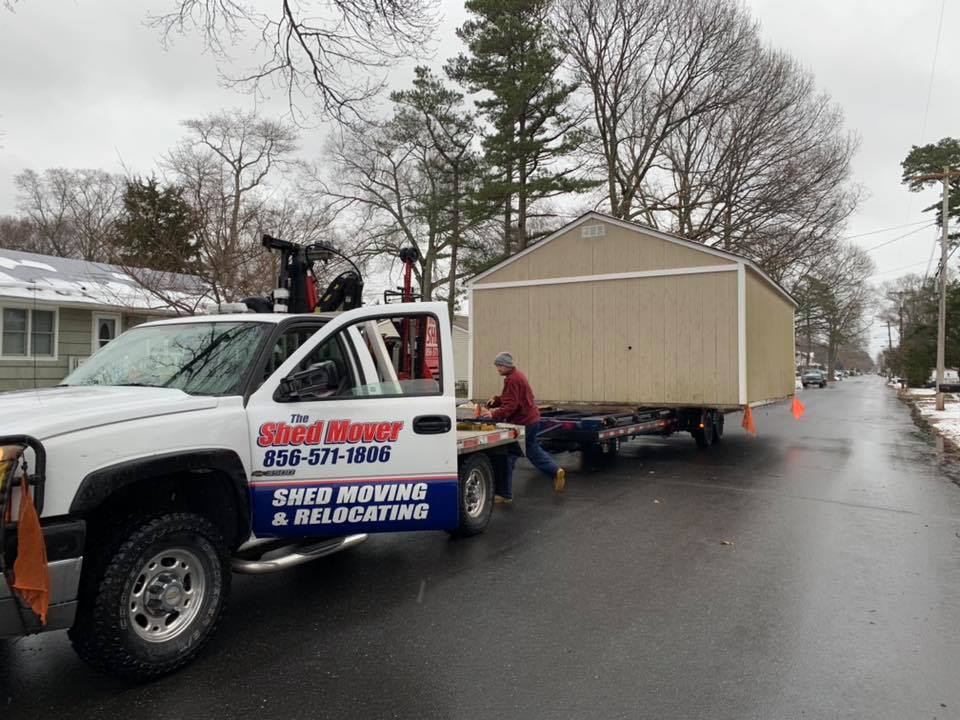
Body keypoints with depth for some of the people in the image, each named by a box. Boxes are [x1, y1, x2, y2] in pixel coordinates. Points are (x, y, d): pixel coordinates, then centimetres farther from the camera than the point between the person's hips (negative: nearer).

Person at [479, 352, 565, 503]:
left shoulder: (513, 379, -19)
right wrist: (495, 400, -1)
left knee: (508, 457, -3)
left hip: (522, 422, -11)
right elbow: (508, 398, 17)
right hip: (531, 419, 11)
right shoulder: (517, 375, 14)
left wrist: (493, 415, -34)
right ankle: (555, 471, 26)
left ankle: (504, 494, 3)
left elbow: (510, 405, -26)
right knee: (532, 449, 27)